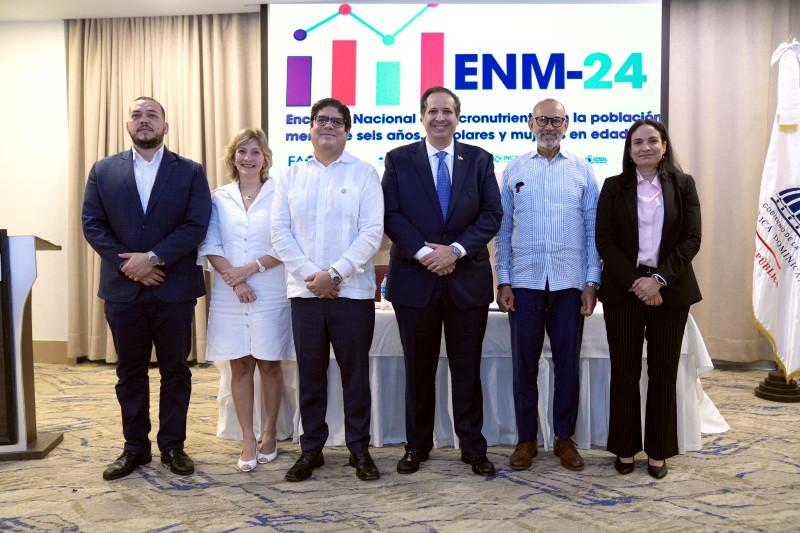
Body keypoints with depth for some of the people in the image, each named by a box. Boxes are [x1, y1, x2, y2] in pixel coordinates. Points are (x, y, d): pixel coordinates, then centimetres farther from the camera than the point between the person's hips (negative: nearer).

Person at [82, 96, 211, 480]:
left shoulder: (190, 172, 3)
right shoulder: (103, 170, 8)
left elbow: (197, 225, -7)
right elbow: (92, 224, 1)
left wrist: (153, 257, -17)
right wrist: (128, 264, -12)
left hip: (174, 289, -1)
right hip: (122, 290, 2)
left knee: (175, 369, 7)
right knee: (130, 372, 11)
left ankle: (173, 445, 20)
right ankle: (135, 448, 23)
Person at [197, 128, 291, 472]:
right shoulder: (220, 198, 9)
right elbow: (210, 245, 4)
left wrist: (251, 268, -13)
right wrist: (233, 277, -10)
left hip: (271, 295, -2)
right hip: (229, 297, 2)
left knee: (269, 364, 5)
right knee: (239, 366, 5)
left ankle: (269, 435, 20)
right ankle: (248, 441, 13)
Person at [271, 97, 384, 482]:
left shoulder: (363, 173, 3)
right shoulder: (290, 177, 12)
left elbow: (372, 233, -5)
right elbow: (280, 231, 4)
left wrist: (334, 273, -13)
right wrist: (310, 275, -9)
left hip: (352, 291, -2)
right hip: (304, 290, 2)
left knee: (356, 373, 5)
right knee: (309, 374, 8)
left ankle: (359, 449, 18)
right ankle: (311, 450, 21)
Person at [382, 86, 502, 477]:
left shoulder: (479, 160, 7)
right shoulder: (398, 159, 5)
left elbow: (492, 214, 0)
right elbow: (391, 215, -3)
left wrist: (456, 249, -13)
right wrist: (422, 252, -15)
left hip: (468, 279, 1)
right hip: (415, 279, 0)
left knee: (467, 368, 8)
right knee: (418, 369, 9)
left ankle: (473, 447, 20)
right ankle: (417, 446, 23)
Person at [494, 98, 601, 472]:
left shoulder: (582, 170, 8)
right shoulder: (514, 170, 8)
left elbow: (591, 229, 7)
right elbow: (503, 229, 7)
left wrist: (591, 281, 0)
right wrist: (503, 280, 0)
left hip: (569, 283, 0)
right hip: (524, 282, 0)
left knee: (568, 363, 6)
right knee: (524, 364, 5)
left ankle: (564, 438, 20)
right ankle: (526, 439, 18)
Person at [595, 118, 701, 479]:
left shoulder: (683, 185, 6)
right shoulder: (614, 187, 4)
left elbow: (691, 239, -1)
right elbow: (604, 241, -2)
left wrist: (659, 278, -13)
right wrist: (635, 281, -12)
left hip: (669, 291, 1)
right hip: (623, 290, 0)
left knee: (664, 372, 5)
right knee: (625, 371, 4)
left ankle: (658, 451, 18)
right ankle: (625, 449, 17)